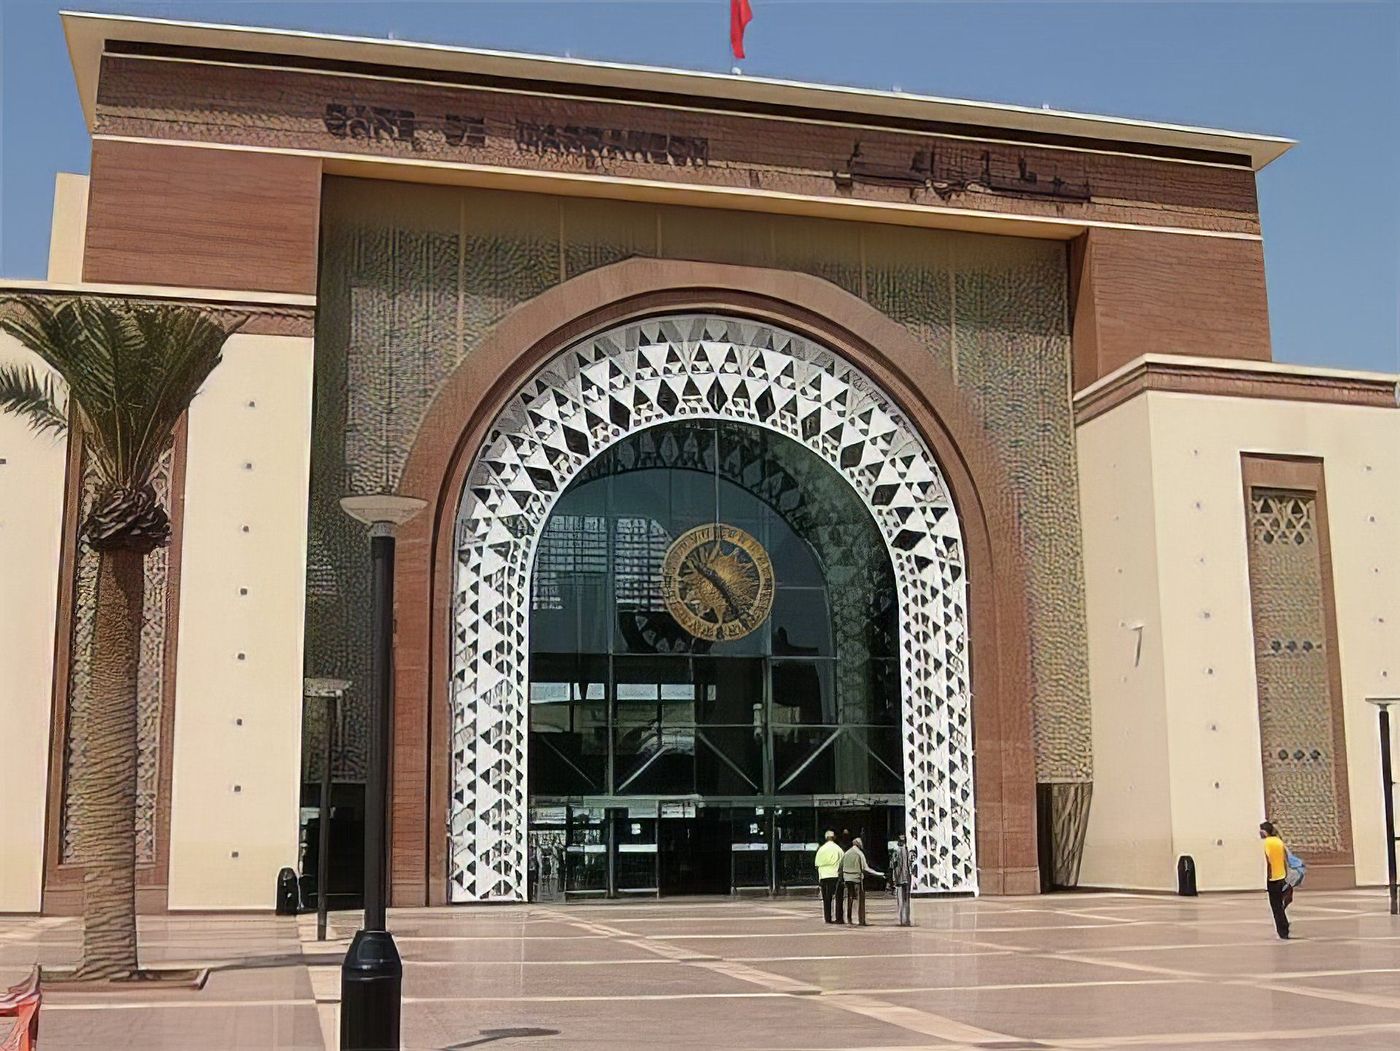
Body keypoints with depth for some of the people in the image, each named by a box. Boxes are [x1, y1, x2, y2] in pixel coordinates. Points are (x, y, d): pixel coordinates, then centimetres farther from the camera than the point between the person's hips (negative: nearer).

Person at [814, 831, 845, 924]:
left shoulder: (821, 849, 4)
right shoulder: (838, 849, -1)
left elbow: (817, 865, 4)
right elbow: (842, 864, -1)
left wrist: (818, 877, 12)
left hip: (823, 876, 2)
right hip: (835, 875, -2)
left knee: (826, 899, 7)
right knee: (837, 898, 2)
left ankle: (828, 918, 6)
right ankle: (838, 918, -3)